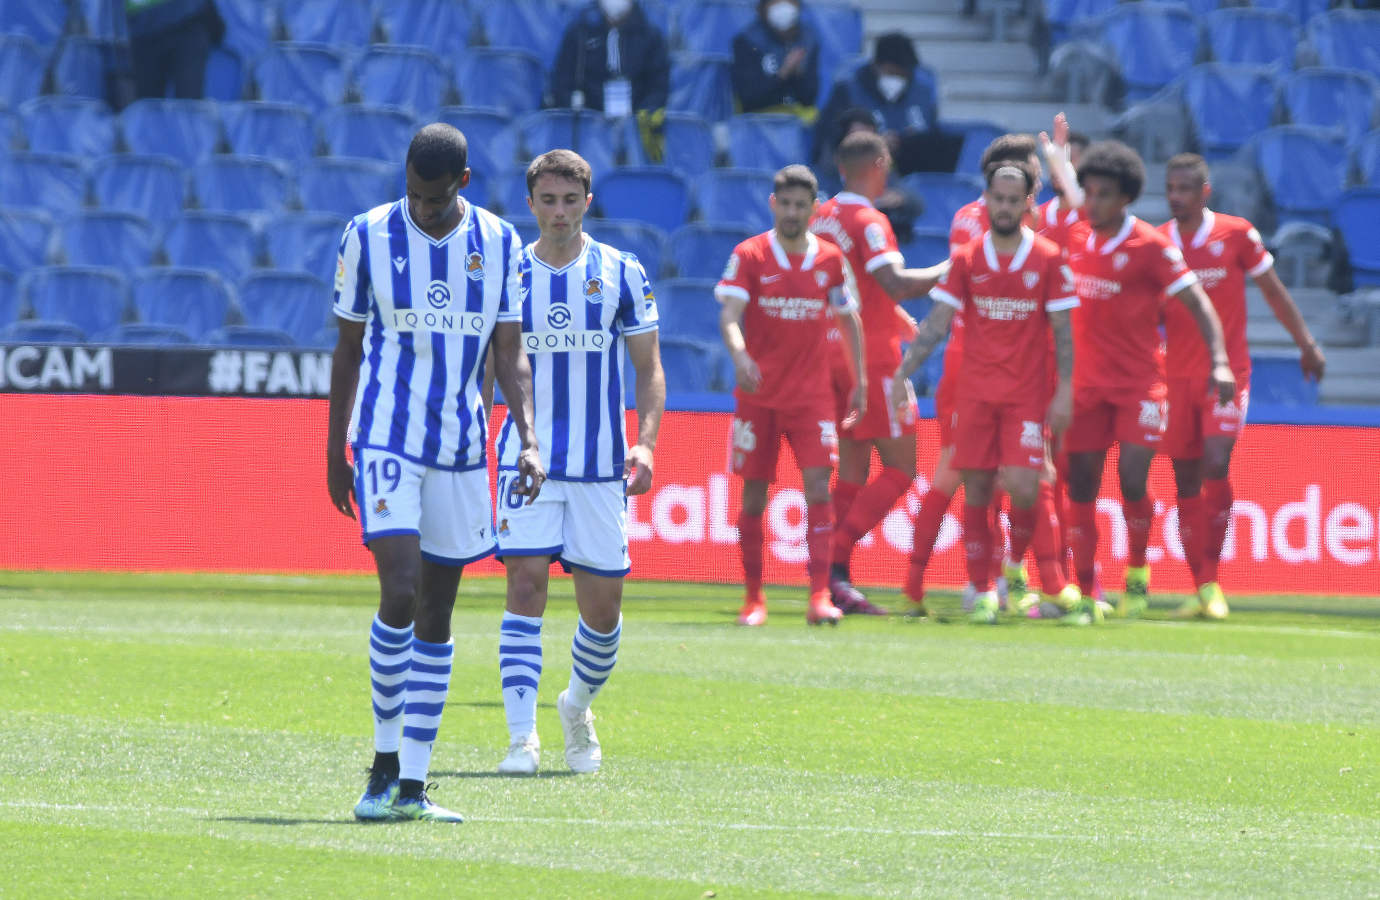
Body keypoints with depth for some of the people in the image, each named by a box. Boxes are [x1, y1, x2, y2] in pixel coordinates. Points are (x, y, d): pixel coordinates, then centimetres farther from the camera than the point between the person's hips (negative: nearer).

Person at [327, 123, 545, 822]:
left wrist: (527, 441, -8)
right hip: (386, 441, -3)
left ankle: (413, 785, 9)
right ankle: (385, 765, -4)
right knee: (400, 594, -17)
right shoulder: (368, 235, -3)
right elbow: (348, 349, 5)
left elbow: (510, 352, 5)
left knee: (436, 616, 5)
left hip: (461, 448, 3)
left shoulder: (498, 242, 3)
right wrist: (334, 452, 6)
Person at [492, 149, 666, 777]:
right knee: (526, 584, -14)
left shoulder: (622, 273, 3)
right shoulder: (507, 275, 5)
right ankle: (522, 738, -15)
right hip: (527, 458, 0)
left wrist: (646, 443, -8)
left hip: (600, 465, 0)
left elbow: (648, 368, 6)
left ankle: (578, 707, 31)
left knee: (602, 605, 3)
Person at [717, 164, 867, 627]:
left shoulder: (830, 259, 4)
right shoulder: (749, 256, -3)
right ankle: (753, 597, 13)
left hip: (812, 393, 1)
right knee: (754, 493, 2)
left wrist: (860, 380, 12)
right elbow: (729, 314, -14)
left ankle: (820, 595, -16)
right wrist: (739, 355, -33)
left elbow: (849, 319, 15)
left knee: (818, 483, -13)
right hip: (758, 393, -1)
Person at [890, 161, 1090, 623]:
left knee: (1023, 488, -13)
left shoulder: (1049, 259, -1)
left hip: (1028, 394, -2)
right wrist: (902, 372, -2)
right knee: (976, 490, 0)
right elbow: (937, 321, 6)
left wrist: (1064, 392, -7)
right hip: (975, 391, 2)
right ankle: (982, 590, 9)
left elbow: (1062, 332, 0)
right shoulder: (967, 259, 5)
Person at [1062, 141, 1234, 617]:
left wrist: (1220, 361, -23)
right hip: (1087, 381, 4)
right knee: (1081, 485, 0)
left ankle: (1137, 571, 12)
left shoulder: (1151, 246, -10)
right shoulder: (1076, 237, 4)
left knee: (1132, 481, -13)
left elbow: (1197, 303, -13)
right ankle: (1084, 591, 6)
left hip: (1139, 381, -4)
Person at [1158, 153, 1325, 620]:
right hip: (1177, 373, 3)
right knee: (1186, 480, 2)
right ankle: (1200, 589, 9)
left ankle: (1212, 581, -10)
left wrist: (1306, 343, 10)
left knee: (1216, 466, -18)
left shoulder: (1236, 234, -3)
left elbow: (1273, 291, 7)